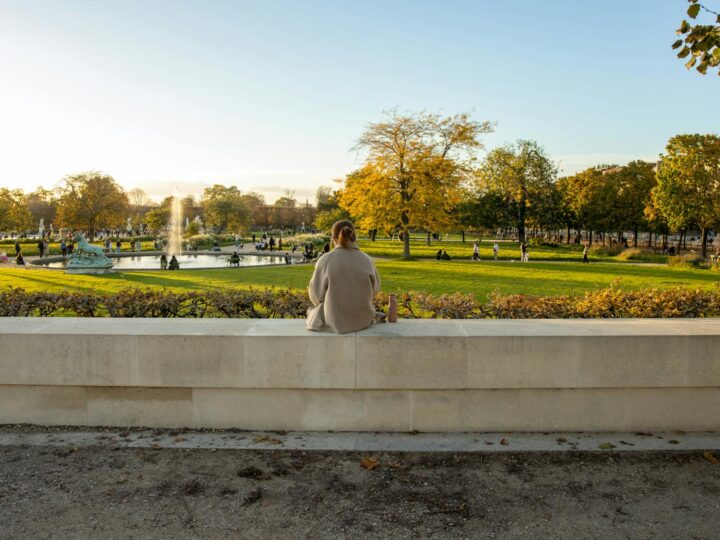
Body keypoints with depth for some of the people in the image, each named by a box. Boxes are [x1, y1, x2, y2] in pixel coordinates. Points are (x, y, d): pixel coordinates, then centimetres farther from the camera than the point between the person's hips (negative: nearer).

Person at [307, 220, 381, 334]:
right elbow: (374, 289, 2)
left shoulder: (324, 261, -17)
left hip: (335, 320, -2)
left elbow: (316, 295, -8)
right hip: (363, 319, 2)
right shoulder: (367, 261, -12)